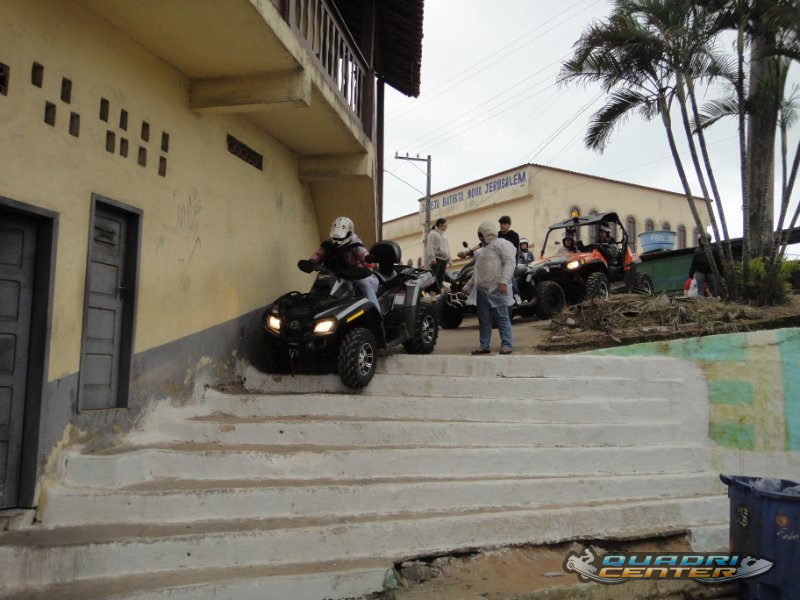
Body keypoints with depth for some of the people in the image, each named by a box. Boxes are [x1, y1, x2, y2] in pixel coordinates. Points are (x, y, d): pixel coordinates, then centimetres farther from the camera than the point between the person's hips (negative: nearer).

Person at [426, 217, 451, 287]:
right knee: (435, 277, -11)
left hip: (444, 259, 8)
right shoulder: (433, 233, -2)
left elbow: (447, 247, 25)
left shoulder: (444, 235, 21)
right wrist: (432, 257, -21)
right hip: (436, 259, -8)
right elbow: (430, 246, -11)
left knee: (441, 277, 7)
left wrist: (449, 259, 20)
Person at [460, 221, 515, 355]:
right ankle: (484, 346, 13)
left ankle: (506, 345, -2)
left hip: (497, 289, -9)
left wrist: (503, 281, -24)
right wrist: (467, 288, 30)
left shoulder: (501, 244, -1)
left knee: (502, 318, -5)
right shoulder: (483, 250, 27)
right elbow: (476, 273, 31)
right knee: (483, 319, 8)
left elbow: (510, 262, -13)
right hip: (481, 289, 9)